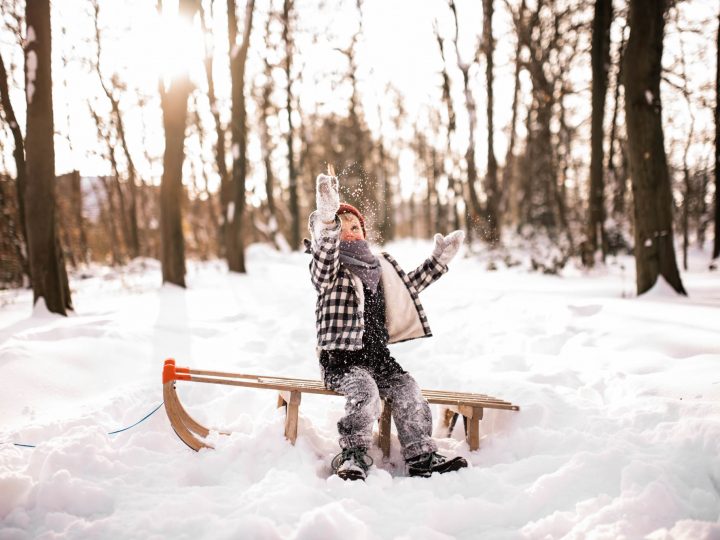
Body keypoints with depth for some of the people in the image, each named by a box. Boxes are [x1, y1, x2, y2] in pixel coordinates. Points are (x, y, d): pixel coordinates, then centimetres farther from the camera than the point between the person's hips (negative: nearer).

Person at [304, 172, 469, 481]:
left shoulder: (379, 266, 17)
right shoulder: (331, 271, -4)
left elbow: (409, 286, 33)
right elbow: (324, 271, -31)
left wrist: (439, 259, 28)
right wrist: (327, 220, -47)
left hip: (378, 357, 5)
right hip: (342, 359, -5)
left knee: (407, 389, -16)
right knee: (365, 391, -31)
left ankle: (421, 457, -12)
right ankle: (352, 456, -24)